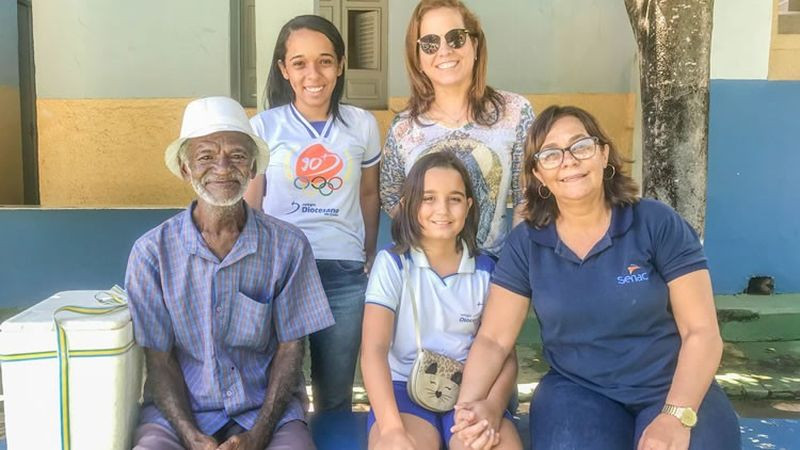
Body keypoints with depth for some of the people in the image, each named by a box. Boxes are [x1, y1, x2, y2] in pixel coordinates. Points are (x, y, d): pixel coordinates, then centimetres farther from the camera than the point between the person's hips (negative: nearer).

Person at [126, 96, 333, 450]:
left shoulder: (287, 245, -4)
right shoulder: (152, 252, -4)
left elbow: (290, 347, 0)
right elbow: (159, 359, -1)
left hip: (265, 409, 0)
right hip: (179, 411, 0)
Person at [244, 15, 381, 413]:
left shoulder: (362, 125, 3)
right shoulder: (263, 127, -2)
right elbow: (250, 205, 5)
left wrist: (369, 257, 17)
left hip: (345, 274, 1)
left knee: (335, 395, 13)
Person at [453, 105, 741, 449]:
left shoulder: (658, 224, -8)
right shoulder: (525, 244, -2)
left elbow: (701, 332, -9)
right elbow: (493, 340, -4)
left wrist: (676, 415, -23)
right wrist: (467, 407, -22)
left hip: (673, 389, 0)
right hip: (578, 390, 0)